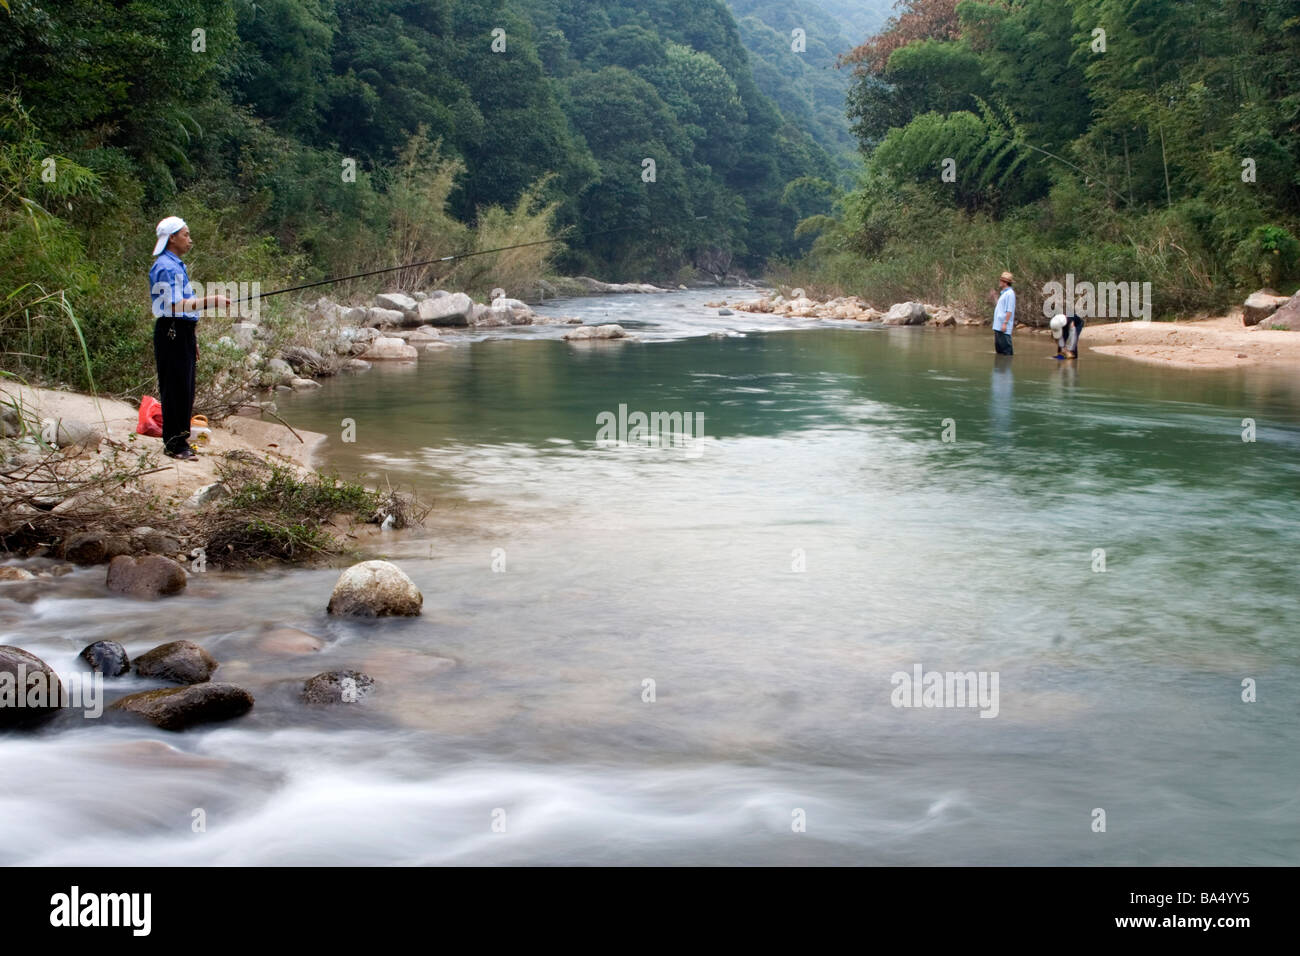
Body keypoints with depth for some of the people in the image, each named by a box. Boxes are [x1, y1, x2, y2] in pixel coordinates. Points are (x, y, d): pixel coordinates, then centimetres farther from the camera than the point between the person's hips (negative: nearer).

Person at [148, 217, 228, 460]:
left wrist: (193, 339, 22)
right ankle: (174, 444, -3)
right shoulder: (165, 267, -14)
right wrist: (211, 301, -24)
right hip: (171, 333, -10)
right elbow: (175, 305, -23)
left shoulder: (178, 265, 18)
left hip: (183, 333, 10)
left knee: (185, 390, 12)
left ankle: (179, 441, 18)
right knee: (175, 389, -7)